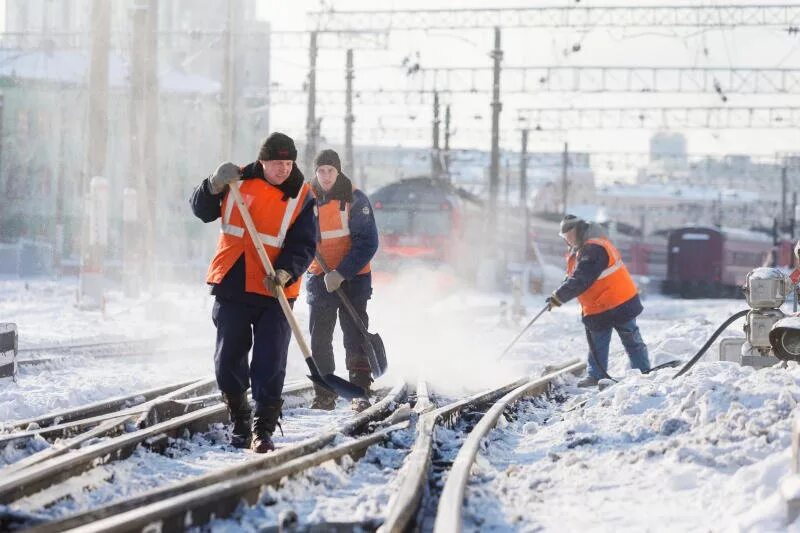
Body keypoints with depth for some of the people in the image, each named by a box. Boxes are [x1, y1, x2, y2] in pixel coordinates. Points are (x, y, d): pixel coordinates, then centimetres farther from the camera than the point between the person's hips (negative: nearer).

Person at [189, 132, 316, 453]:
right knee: (228, 362, 7)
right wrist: (215, 186, -13)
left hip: (274, 293, -2)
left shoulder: (301, 196, -1)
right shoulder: (239, 181, 2)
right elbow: (202, 210, 7)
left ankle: (264, 429, -1)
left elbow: (303, 245, -5)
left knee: (270, 365, -7)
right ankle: (239, 421, 26)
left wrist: (285, 272, -22)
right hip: (232, 287, 2)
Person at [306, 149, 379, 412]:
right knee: (320, 338, 1)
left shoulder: (355, 199, -9)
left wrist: (342, 272, -20)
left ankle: (360, 391, 0)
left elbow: (367, 242, -12)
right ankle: (324, 394, 8)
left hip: (353, 278, -3)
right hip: (320, 278, 3)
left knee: (355, 336, -4)